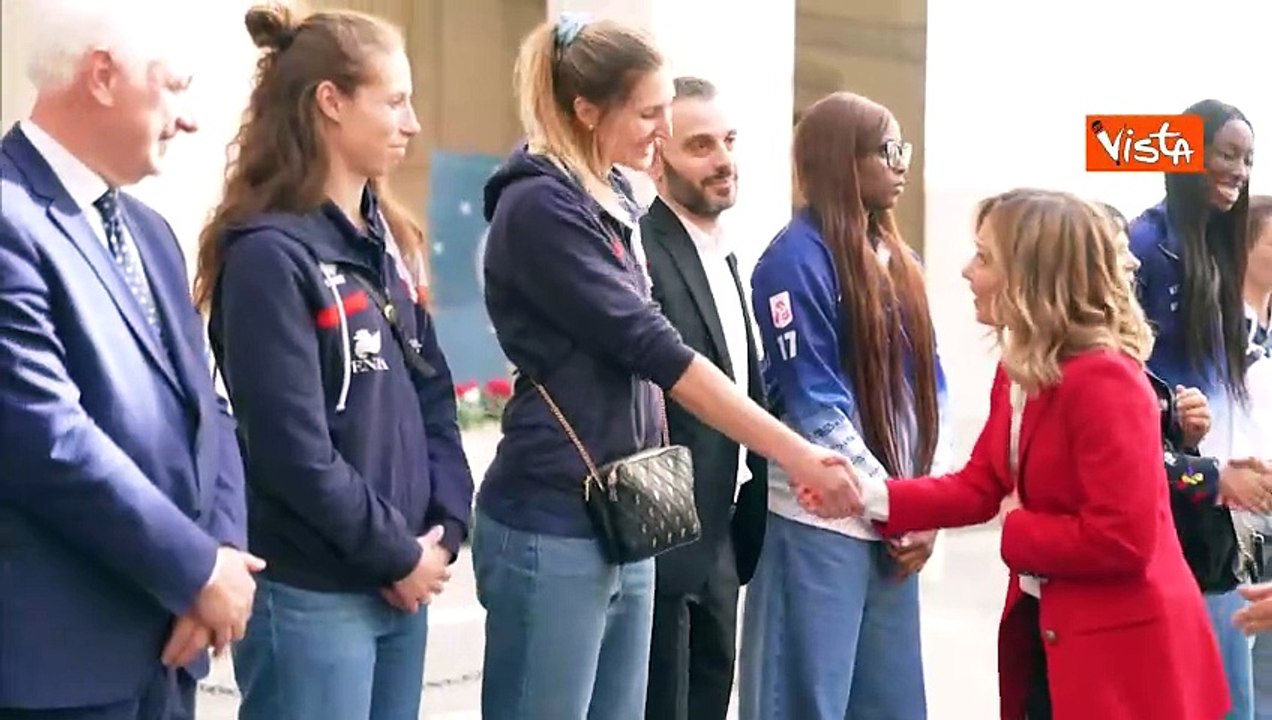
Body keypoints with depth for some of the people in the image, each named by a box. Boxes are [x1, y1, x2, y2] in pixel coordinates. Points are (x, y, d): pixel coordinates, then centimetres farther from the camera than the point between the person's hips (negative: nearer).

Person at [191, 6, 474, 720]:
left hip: (402, 586, 8)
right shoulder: (268, 254, -14)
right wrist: (398, 554, -10)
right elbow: (292, 450, -18)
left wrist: (444, 528, -2)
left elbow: (434, 396, 12)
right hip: (310, 596, -8)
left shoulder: (389, 241, 11)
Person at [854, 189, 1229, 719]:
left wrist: (1018, 533, -13)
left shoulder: (1105, 379, -23)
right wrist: (872, 497, -6)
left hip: (1122, 650, -9)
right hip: (1043, 630, 9)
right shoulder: (1014, 372, 9)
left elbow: (1122, 540, -27)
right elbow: (979, 488, 7)